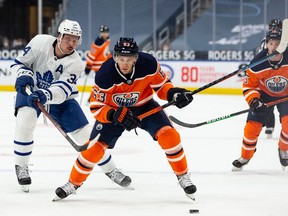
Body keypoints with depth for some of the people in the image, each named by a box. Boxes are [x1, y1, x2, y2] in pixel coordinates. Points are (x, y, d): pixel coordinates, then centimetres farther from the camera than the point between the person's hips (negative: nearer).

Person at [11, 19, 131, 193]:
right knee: (25, 121, -31)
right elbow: (19, 62, -10)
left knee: (85, 133, -2)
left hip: (60, 98, 1)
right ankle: (21, 167, -13)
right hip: (30, 91, -1)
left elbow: (62, 90, -33)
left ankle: (110, 170, 17)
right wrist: (24, 75, -32)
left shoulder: (76, 64, -21)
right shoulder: (40, 42, -21)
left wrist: (46, 95, -53)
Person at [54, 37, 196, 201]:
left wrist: (173, 93, -28)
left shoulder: (149, 63, -26)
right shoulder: (105, 75, -31)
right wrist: (117, 115, -39)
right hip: (113, 110, -1)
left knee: (168, 134, -19)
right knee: (95, 146, -10)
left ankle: (183, 176, 2)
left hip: (144, 105, 1)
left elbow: (161, 84, -8)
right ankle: (73, 184, 13)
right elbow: (97, 107, -23)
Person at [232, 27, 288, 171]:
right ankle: (245, 157, 17)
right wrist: (253, 101, -31)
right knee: (252, 125, -6)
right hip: (264, 94, 0)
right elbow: (249, 86, -15)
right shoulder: (258, 63, -26)